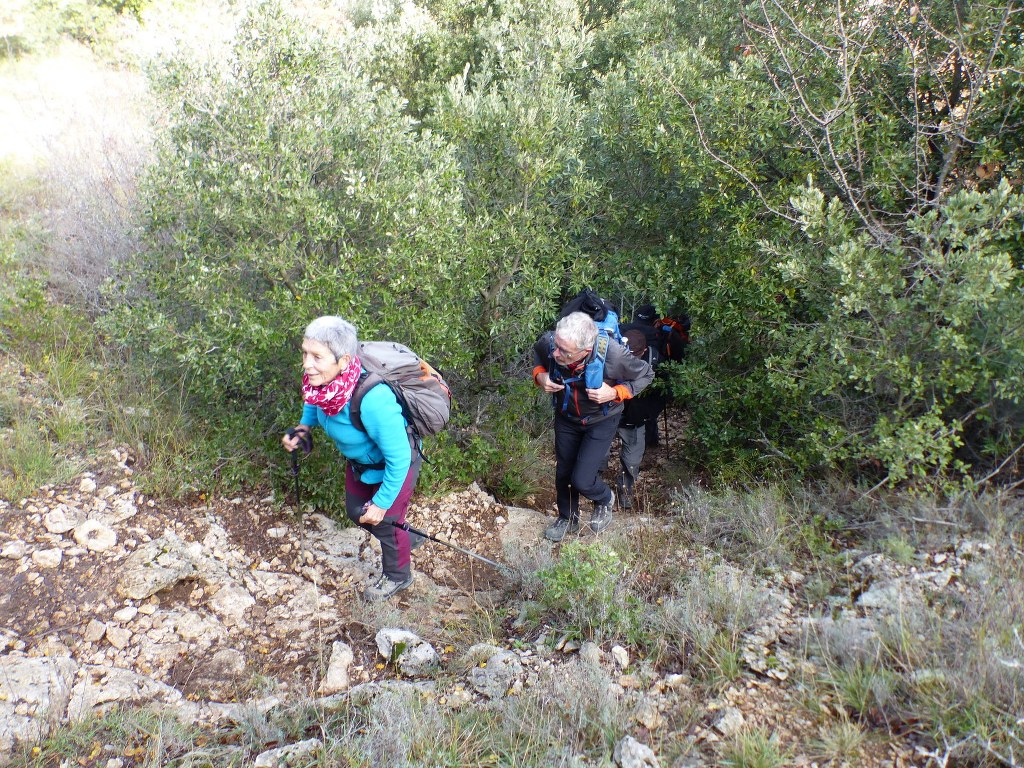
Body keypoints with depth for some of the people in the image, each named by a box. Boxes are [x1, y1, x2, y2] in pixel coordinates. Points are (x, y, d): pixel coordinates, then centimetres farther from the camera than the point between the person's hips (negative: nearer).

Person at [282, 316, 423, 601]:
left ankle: (397, 575, 44)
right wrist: (304, 427, -11)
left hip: (394, 465, -7)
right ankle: (408, 539, 52)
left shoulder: (373, 400, -45)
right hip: (359, 460, 8)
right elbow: (314, 402, 6)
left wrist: (381, 503, -22)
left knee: (384, 521, 12)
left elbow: (399, 458, -33)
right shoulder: (322, 379, -23)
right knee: (356, 512, 25)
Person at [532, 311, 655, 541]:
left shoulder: (613, 355, -39)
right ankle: (568, 519, 46)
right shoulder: (549, 342, -31)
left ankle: (605, 499, 30)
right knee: (563, 472, 16)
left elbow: (646, 374, -17)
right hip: (566, 417, 3)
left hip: (601, 420, -3)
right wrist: (540, 375, -22)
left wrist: (615, 393, -31)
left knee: (582, 481, -8)